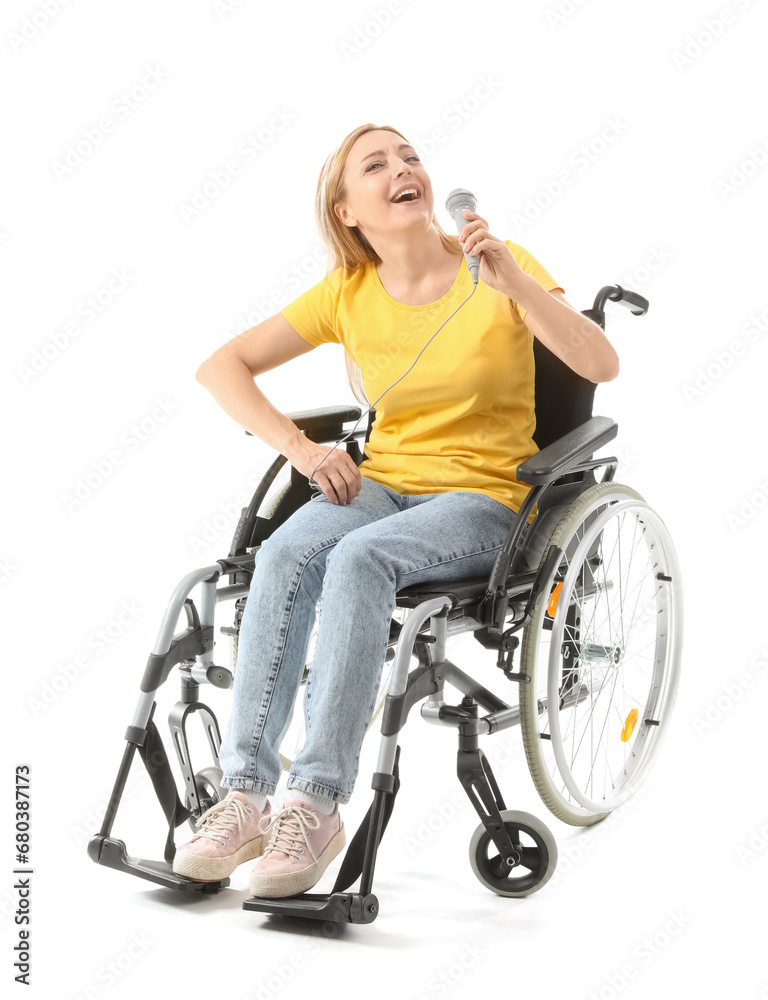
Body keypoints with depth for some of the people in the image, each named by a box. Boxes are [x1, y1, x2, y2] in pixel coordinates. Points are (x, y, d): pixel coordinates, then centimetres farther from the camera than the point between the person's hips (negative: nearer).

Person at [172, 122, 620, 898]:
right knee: (285, 552, -30)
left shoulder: (498, 268, -4)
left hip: (483, 496, -3)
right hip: (381, 481, 3)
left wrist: (514, 282, -28)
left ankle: (317, 803, -33)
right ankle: (245, 794, -30)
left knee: (358, 558, -35)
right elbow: (221, 367, 7)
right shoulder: (347, 292, 4)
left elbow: (601, 366, -16)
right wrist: (299, 447, -7)